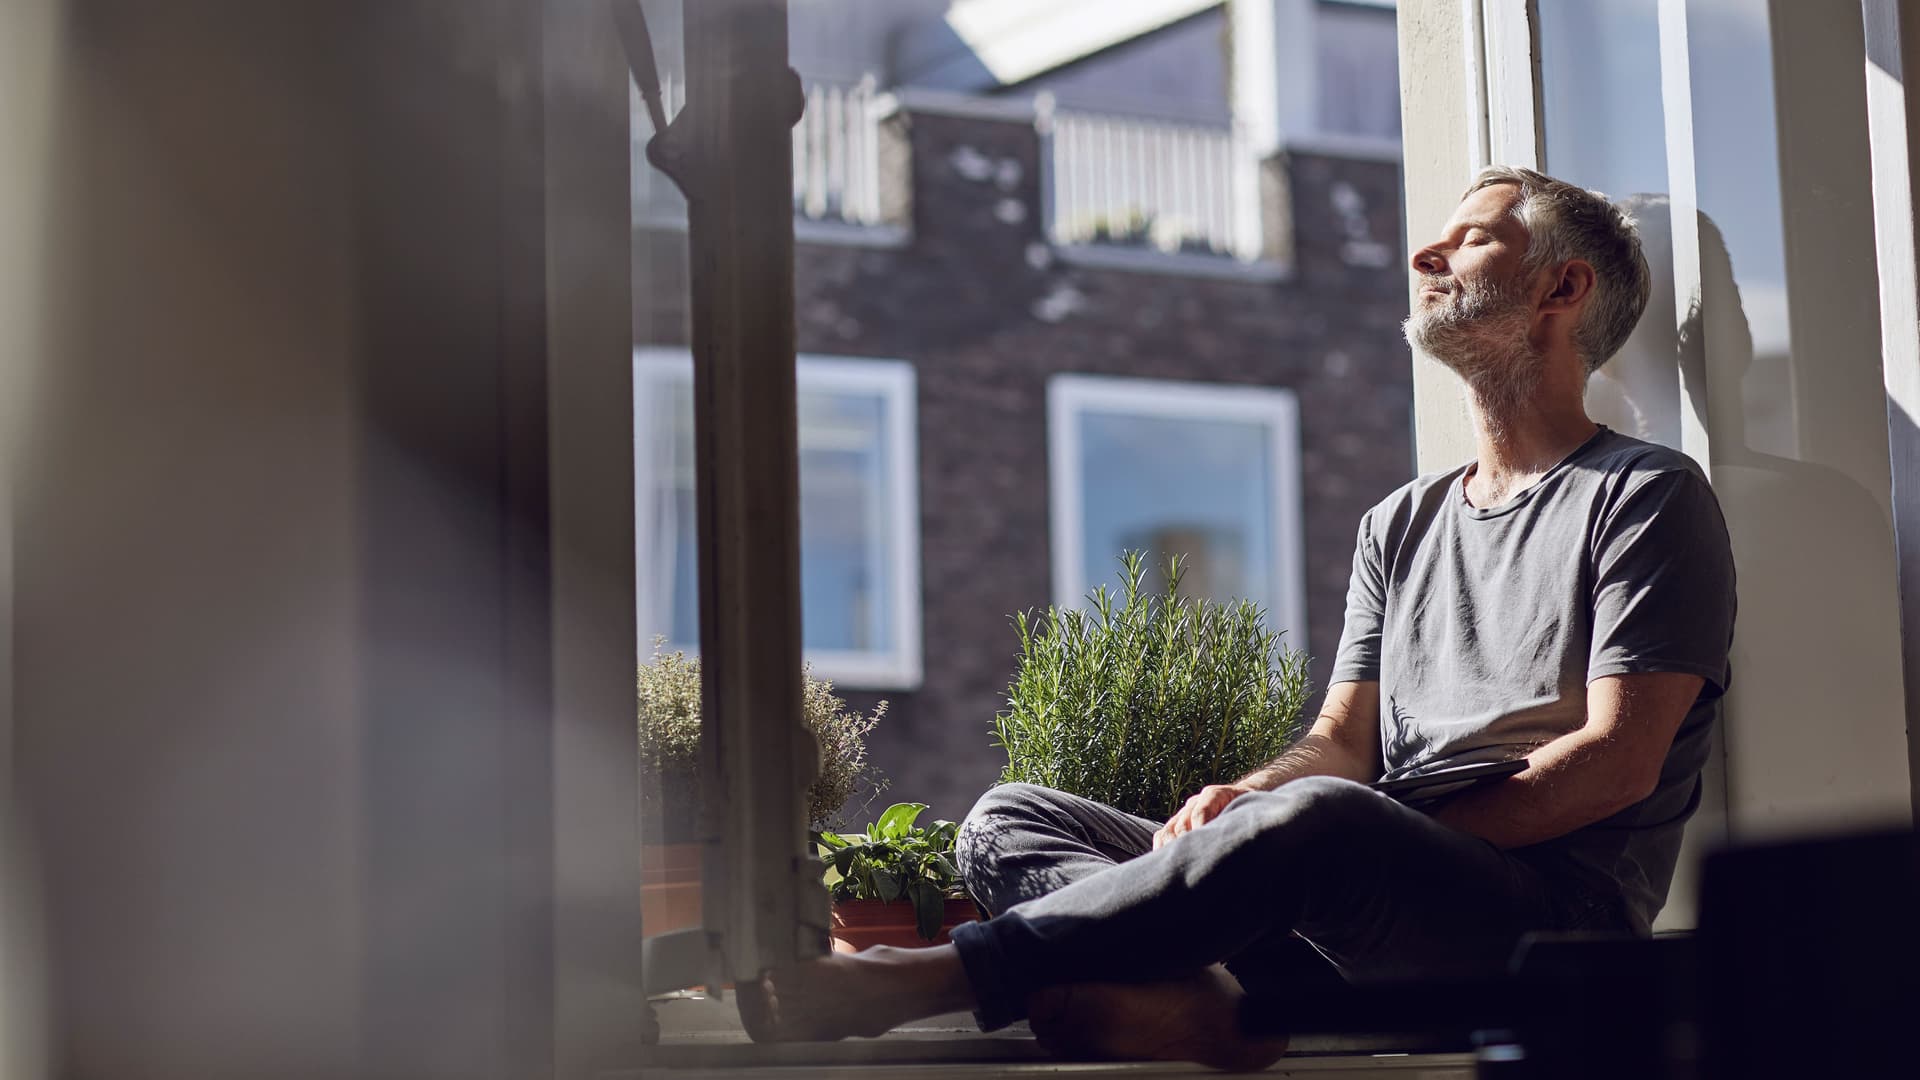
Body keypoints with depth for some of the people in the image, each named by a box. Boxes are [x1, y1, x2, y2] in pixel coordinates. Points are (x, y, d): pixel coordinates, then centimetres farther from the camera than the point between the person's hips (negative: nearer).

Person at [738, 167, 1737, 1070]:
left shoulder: (1645, 495, 6)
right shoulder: (1401, 524, 28)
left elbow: (1617, 763, -5)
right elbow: (1343, 743, 18)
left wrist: (1402, 839, -13)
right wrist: (1236, 804, -5)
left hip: (1555, 906, -7)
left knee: (1315, 821, -40)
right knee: (1009, 819, -8)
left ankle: (929, 980, -37)